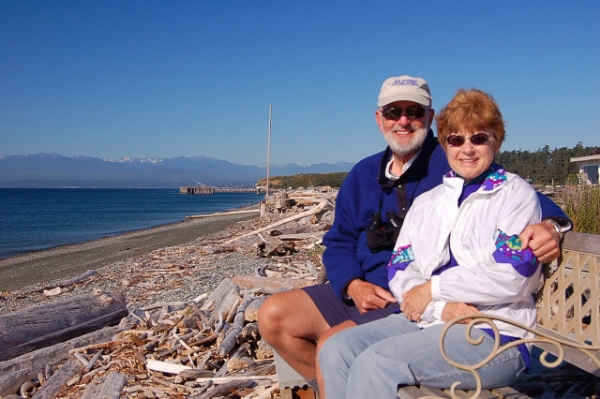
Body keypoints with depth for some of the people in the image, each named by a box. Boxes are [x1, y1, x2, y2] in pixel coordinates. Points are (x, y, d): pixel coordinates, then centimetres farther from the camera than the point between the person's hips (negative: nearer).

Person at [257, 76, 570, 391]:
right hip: (364, 292, 7)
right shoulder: (363, 174, 10)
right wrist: (353, 285, -7)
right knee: (272, 315, -1)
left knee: (331, 345, -26)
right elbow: (339, 241, 13)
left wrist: (549, 224, -38)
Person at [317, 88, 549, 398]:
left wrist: (433, 288, -8)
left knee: (375, 362, -27)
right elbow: (399, 272, 7)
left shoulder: (516, 194, 2)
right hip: (427, 321, 6)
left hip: (493, 336, -5)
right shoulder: (426, 202, 17)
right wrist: (443, 308, -12)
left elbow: (511, 276, -12)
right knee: (336, 350, -16)